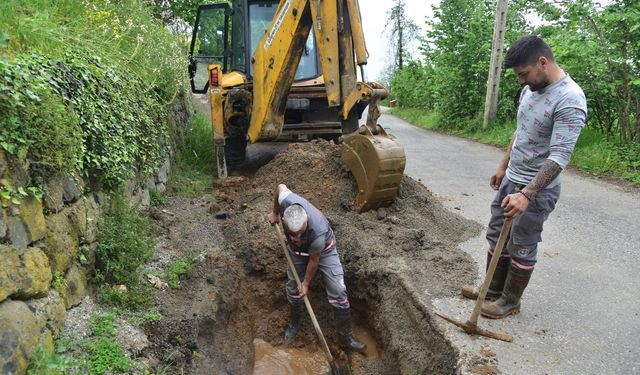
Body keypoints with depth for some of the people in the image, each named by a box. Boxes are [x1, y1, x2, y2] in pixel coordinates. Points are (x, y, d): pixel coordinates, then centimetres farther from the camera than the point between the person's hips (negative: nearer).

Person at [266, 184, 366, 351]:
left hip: (323, 250, -4)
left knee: (338, 292, -6)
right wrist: (275, 213, 2)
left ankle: (346, 337, 11)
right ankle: (295, 322, 40)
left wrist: (306, 283, -10)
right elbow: (281, 187, -12)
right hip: (298, 251, 4)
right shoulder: (286, 200, -39)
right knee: (293, 289, 12)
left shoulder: (318, 230, -45)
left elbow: (314, 260, -26)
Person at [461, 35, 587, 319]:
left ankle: (510, 302, 23)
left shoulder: (570, 99, -22)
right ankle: (494, 290, 33)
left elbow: (559, 157, -28)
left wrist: (526, 195, -34)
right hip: (511, 181, 9)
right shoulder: (530, 89, 5)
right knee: (496, 236, 17)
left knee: (521, 249, 5)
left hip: (537, 190, -8)